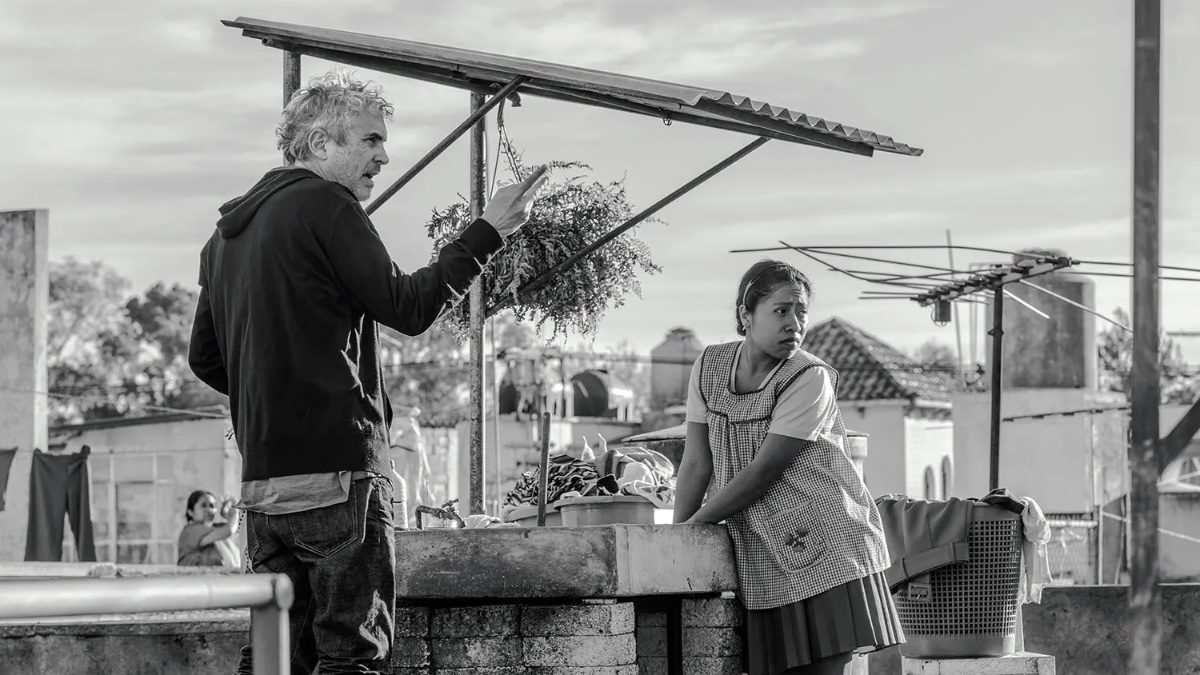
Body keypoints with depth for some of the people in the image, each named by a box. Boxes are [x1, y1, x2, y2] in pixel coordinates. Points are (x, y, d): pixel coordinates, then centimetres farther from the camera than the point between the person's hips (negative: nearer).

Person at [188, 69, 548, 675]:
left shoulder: (229, 228, 17)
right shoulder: (325, 205, -8)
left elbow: (205, 359, 21)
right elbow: (408, 307, -11)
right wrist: (488, 232, -6)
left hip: (261, 481, 8)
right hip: (337, 468, -8)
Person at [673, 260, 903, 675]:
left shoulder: (810, 379, -12)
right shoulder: (710, 367, 3)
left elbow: (762, 473, -15)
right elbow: (696, 463, 5)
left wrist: (693, 525, -9)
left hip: (825, 544, -4)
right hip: (762, 556, 4)